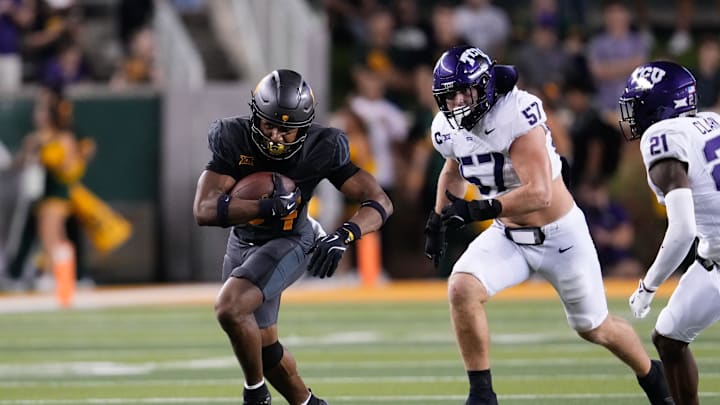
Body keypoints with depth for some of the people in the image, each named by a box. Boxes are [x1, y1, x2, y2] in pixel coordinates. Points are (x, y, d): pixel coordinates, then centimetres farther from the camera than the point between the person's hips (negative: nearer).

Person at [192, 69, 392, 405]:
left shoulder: (320, 148, -22)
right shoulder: (234, 140, -21)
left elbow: (379, 202, -22)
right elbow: (204, 210, -28)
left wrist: (342, 236, -41)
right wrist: (270, 206, -38)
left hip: (288, 242, -4)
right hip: (243, 242, 4)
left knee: (229, 308, -27)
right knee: (263, 344, 15)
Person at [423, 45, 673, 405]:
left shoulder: (517, 115, -29)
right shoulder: (448, 129, -7)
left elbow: (539, 193, -35)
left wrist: (478, 209, -39)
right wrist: (438, 220, 19)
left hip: (560, 236, -5)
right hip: (508, 237, 5)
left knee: (593, 329, 11)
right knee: (461, 289, -22)